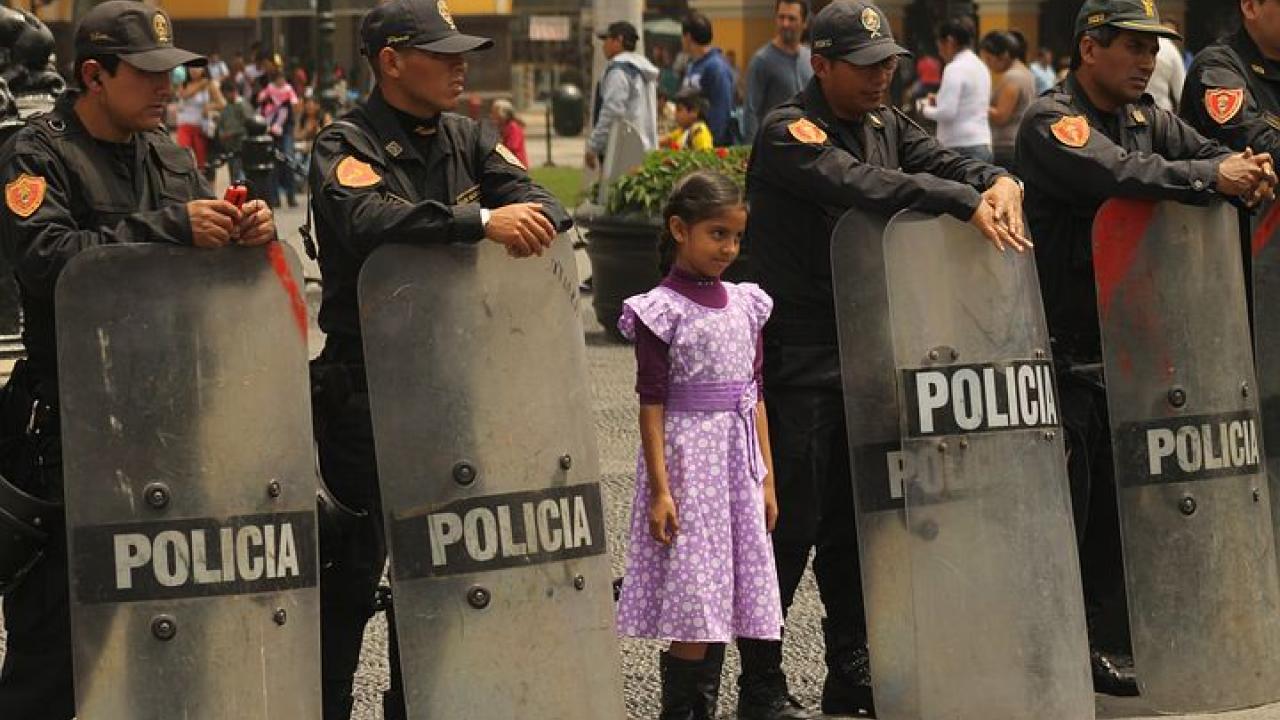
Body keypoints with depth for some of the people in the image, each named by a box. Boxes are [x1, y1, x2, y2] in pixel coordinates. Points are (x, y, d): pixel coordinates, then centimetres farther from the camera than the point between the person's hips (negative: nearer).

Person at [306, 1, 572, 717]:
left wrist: (536, 221, -22)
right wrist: (480, 221, -36)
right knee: (354, 563, -2)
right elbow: (367, 220, -29)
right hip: (364, 389, -6)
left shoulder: (469, 139, 12)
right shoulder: (348, 145, -9)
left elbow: (533, 199, 2)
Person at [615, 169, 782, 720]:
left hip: (737, 461, 6)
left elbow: (754, 394, 13)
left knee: (724, 604, 8)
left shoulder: (745, 304, 10)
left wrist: (766, 477, 11)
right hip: (687, 458, -6)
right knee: (694, 609, -7)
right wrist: (659, 490, -14)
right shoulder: (662, 311, -8)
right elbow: (652, 403, -10)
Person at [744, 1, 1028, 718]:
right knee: (791, 524, -5)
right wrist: (966, 202, -31)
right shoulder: (789, 133, -13)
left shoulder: (883, 122, 13)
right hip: (797, 359, -8)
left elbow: (940, 160, 5)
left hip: (863, 355, 8)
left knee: (854, 521, 13)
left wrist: (999, 181, -18)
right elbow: (862, 186, -27)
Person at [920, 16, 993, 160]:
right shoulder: (981, 67, 15)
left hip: (961, 147, -9)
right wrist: (939, 101, 18)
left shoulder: (955, 69, -11)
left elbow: (947, 113, -17)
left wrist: (926, 109, 1)